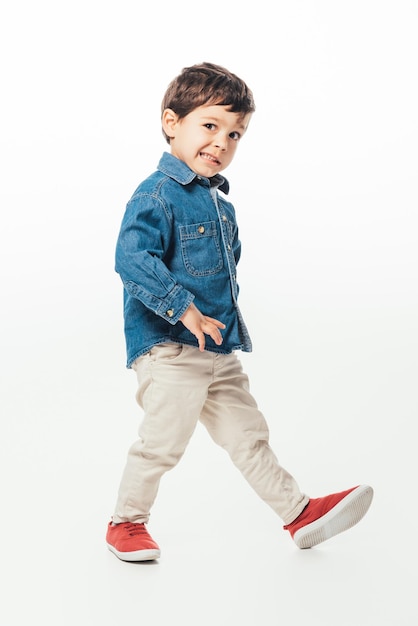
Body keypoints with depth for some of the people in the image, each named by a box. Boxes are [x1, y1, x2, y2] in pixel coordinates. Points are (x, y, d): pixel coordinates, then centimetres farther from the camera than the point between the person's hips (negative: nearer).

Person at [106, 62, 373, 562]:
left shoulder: (220, 204, 14)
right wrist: (182, 308, -29)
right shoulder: (157, 195, -14)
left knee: (248, 435, 14)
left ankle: (299, 513, 21)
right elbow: (131, 258, -27)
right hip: (168, 348, -8)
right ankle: (126, 522, 18)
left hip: (220, 351, 8)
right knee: (162, 441, -2)